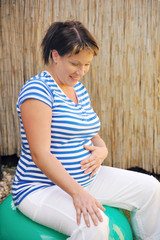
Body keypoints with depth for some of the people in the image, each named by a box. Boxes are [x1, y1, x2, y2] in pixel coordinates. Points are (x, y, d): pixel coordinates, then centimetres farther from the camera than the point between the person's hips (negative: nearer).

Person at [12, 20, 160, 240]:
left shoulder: (79, 89, 10)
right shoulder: (38, 90, -17)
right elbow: (40, 154, -24)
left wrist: (102, 149, -6)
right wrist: (77, 193, -29)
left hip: (87, 179, 9)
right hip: (42, 187, -8)